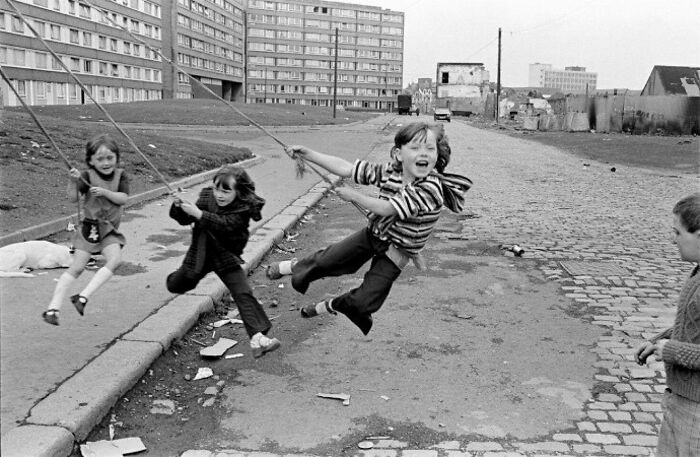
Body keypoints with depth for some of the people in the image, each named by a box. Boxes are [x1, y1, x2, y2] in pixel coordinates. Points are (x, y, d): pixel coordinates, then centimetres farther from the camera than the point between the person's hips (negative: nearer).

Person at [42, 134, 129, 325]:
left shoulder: (120, 175, 0)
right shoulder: (87, 176, -7)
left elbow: (123, 198, -10)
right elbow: (73, 198, -17)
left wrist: (104, 192, -24)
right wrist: (73, 181, -34)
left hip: (110, 229, 2)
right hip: (90, 227, -2)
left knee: (115, 259, -23)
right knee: (76, 267, -6)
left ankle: (83, 296, -22)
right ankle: (53, 307, -4)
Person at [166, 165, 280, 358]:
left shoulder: (244, 208, -21)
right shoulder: (207, 195, -8)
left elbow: (225, 224, -37)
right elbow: (185, 220, -3)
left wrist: (199, 214, -45)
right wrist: (179, 208, -24)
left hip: (226, 257, -4)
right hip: (200, 254, 4)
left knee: (243, 294, -18)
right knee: (175, 286, 19)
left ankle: (257, 337, -23)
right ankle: (176, 278, 58)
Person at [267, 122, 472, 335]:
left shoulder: (431, 188, -31)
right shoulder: (389, 171, -13)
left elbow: (386, 208, -30)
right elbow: (346, 168, -9)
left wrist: (353, 195, -19)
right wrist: (309, 154, -15)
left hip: (395, 253, -3)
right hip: (372, 234, 4)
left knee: (361, 304, -3)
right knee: (327, 259, 6)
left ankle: (331, 306, 29)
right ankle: (295, 267, 39)